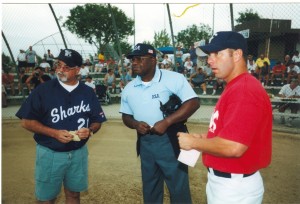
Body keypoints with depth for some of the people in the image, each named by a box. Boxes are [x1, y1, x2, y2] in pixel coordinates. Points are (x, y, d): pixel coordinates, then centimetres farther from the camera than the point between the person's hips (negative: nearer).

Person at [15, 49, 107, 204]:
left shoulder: (88, 92, 1)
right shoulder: (43, 90, -8)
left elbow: (97, 121, 7)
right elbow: (26, 121, -8)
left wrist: (90, 130, -15)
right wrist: (54, 133, -19)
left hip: (79, 153, 3)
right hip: (50, 153, -2)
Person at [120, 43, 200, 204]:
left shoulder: (173, 78, -11)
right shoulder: (129, 88, 6)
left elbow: (193, 103, -18)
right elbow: (126, 116, 13)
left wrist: (166, 122, -24)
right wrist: (135, 124, -10)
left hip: (170, 140, -5)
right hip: (145, 143, 5)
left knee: (179, 187, 6)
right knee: (150, 189, 20)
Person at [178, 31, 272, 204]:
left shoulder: (245, 90, -24)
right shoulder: (234, 87, 10)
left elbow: (234, 147, -31)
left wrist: (193, 142, -18)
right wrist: (205, 137, 4)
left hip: (235, 186, -9)